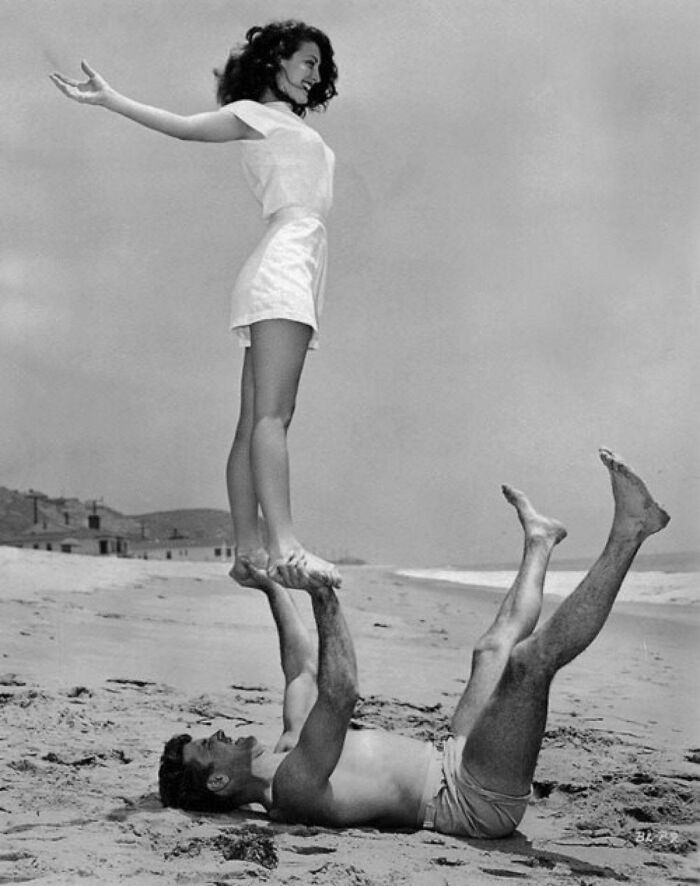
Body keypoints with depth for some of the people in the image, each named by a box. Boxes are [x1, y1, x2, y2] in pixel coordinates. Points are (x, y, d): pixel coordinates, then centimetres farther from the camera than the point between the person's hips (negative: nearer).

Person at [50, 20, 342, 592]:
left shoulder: (291, 124, 31)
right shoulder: (254, 112, 5)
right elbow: (188, 126, -7)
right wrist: (109, 99, -15)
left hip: (298, 277, 9)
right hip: (283, 267, -9)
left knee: (257, 423, 2)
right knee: (271, 414, -21)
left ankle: (249, 550, 0)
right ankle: (283, 545, -32)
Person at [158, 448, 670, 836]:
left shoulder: (288, 755, 9)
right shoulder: (291, 786, -21)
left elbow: (302, 669, 22)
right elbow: (340, 694, -35)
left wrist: (274, 590, 27)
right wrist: (325, 602, -35)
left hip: (454, 771, 10)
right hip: (481, 801, -10)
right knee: (531, 655, -21)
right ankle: (628, 532, -11)